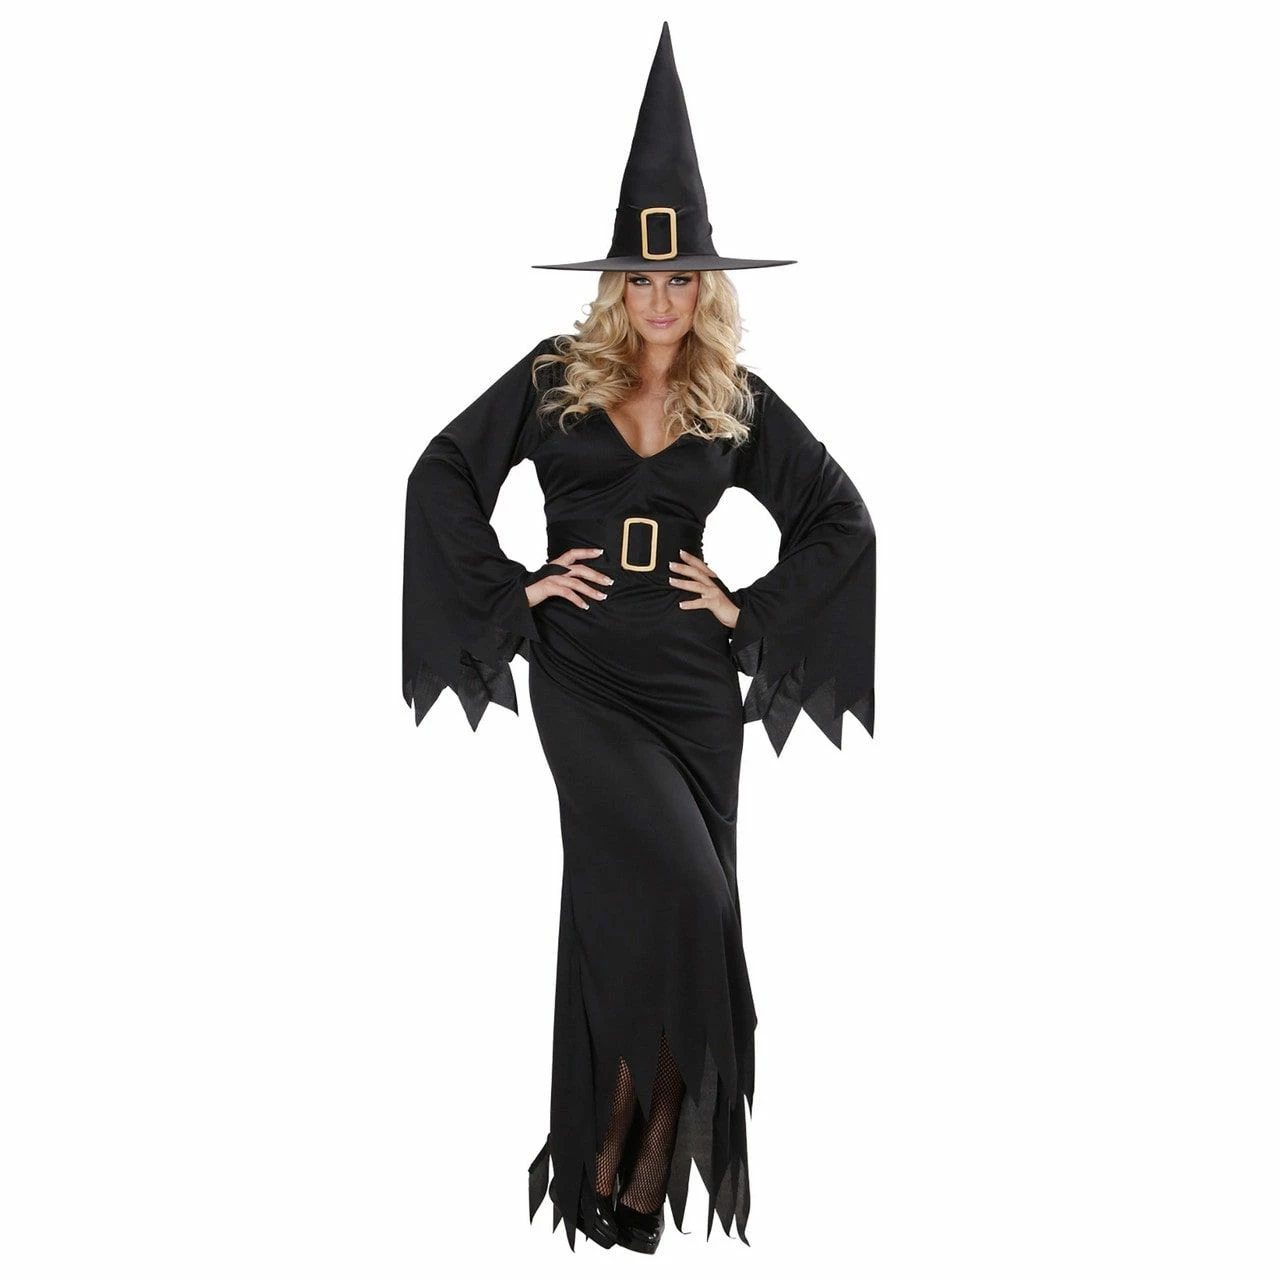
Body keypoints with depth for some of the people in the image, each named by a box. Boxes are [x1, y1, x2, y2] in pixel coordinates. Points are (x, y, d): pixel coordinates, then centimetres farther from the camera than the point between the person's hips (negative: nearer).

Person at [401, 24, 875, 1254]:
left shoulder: (738, 401, 5)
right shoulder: (555, 377, 1)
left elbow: (844, 521, 10)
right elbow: (440, 478, 4)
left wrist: (755, 607, 2)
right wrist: (509, 589, -3)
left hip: (692, 678, 2)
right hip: (582, 671, -2)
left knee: (628, 907, 7)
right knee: (677, 898, -18)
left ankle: (642, 1159, 19)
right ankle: (626, 1142, 0)